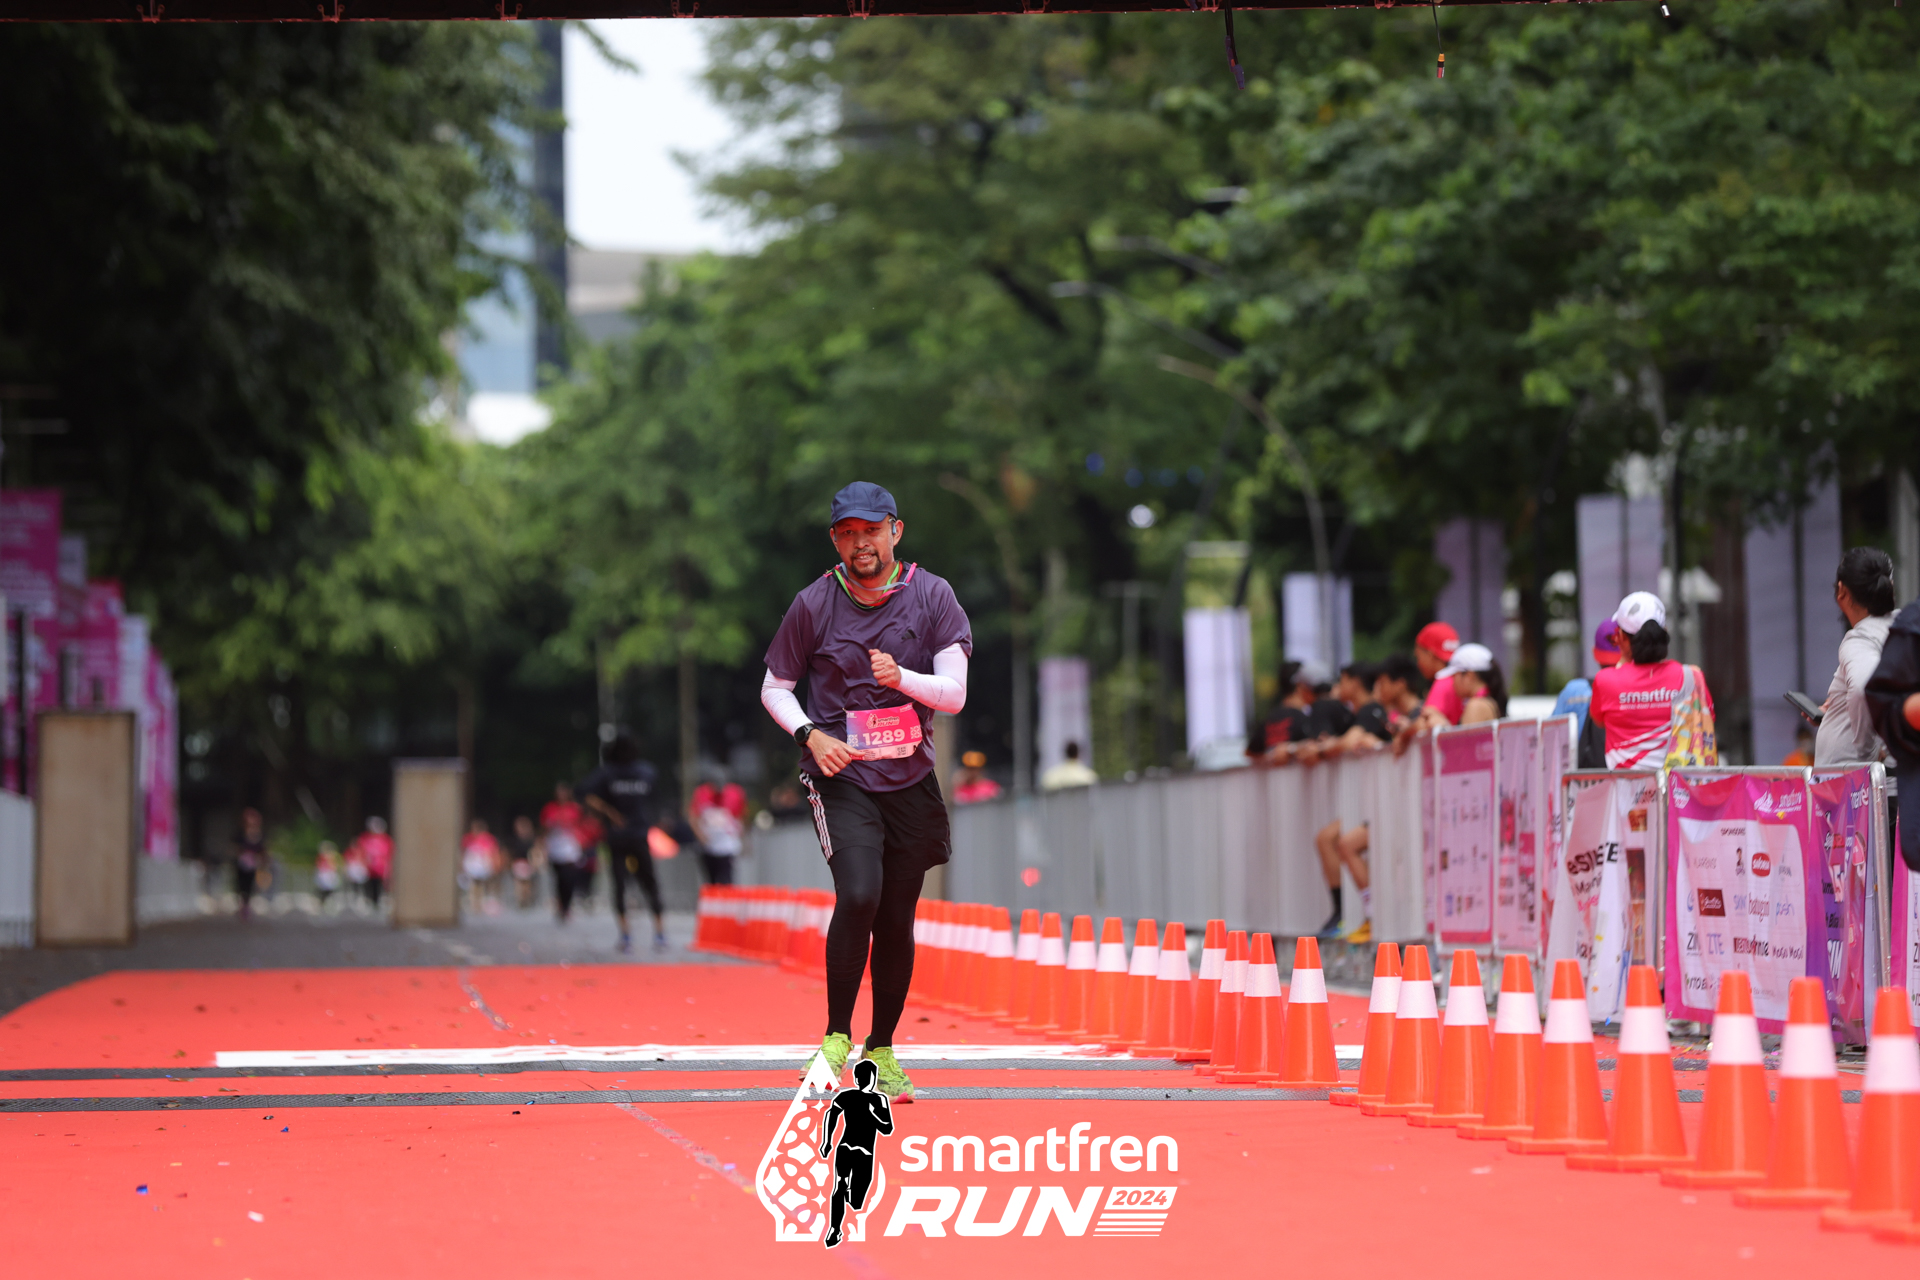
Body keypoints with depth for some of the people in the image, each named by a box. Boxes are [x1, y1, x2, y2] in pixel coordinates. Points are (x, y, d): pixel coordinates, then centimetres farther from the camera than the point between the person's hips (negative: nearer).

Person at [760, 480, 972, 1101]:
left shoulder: (931, 596, -2)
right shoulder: (813, 604, -3)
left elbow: (954, 693, -7)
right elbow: (774, 688, 7)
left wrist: (901, 677, -26)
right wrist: (811, 734, -11)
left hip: (910, 781, 2)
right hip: (841, 777, -2)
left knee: (897, 922, 6)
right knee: (858, 896, -23)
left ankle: (881, 1050, 23)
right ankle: (836, 1038, -9)